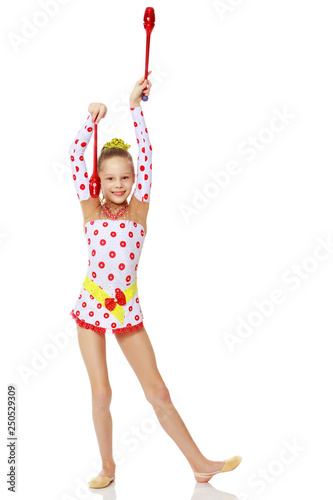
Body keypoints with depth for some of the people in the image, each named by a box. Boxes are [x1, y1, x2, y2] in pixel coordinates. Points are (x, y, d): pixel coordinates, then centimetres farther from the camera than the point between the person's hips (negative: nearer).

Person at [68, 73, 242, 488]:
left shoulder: (138, 209, -2)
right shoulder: (91, 209, 0)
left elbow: (146, 155, -9)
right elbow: (76, 156, -5)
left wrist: (136, 107, -12)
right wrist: (92, 119, -13)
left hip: (127, 308, 0)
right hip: (91, 305, 0)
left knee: (158, 392, 5)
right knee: (101, 395, 5)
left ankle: (199, 464, 17)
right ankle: (108, 467, 26)